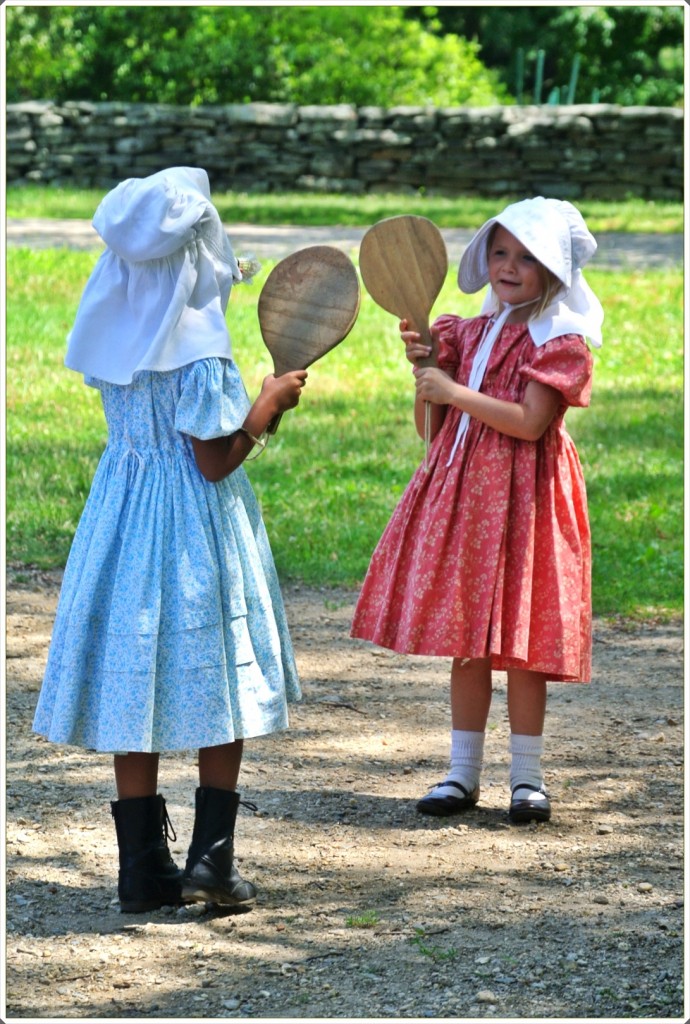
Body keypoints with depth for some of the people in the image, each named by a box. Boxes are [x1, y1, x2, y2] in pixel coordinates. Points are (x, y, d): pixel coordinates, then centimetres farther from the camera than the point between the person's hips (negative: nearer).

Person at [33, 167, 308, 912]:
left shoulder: (113, 331, 2)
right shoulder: (196, 343, -18)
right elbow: (216, 460, -16)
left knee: (134, 696, 7)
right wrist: (269, 403, -3)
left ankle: (143, 871, 10)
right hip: (195, 527, -6)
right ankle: (211, 860, 4)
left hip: (124, 514, 6)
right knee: (218, 687, 6)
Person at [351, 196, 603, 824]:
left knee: (518, 640, -4)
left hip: (521, 495, -6)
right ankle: (463, 773, 16)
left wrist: (453, 392, -16)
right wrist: (425, 367, -1)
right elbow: (432, 427, 14)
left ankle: (528, 777, 6)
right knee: (464, 641, 8)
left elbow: (529, 421, -18)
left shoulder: (560, 341, -5)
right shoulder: (468, 334, 14)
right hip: (460, 490, 6)